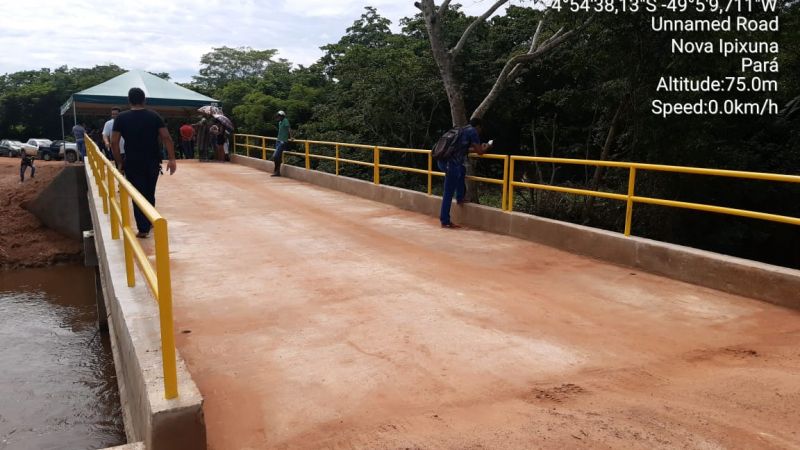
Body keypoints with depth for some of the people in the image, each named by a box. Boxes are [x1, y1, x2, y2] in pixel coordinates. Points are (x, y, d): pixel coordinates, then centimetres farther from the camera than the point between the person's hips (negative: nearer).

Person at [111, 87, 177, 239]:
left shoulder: (121, 118, -3)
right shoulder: (154, 116, 0)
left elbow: (114, 142, -6)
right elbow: (167, 138, -7)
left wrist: (119, 162, 2)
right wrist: (172, 159, -6)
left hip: (133, 164, -2)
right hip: (153, 163, 2)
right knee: (150, 194, 18)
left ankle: (143, 229, 1)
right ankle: (149, 222, 30)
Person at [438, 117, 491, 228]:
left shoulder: (463, 130, 25)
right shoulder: (473, 131, 1)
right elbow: (479, 151, 1)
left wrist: (479, 148, 43)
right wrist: (485, 148, 23)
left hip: (443, 160, 8)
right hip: (450, 163, -8)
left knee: (462, 170, 34)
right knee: (449, 192, -3)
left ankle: (460, 198, 34)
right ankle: (445, 221, 1)